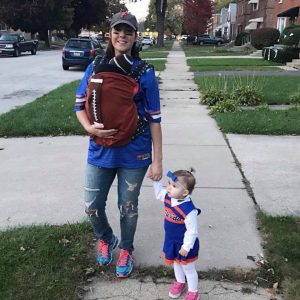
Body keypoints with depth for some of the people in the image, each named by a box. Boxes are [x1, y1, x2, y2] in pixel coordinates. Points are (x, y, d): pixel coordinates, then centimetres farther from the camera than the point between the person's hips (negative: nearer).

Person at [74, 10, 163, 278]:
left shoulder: (144, 73, -7)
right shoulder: (95, 68, 1)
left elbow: (154, 118, -7)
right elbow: (80, 104, 6)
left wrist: (157, 160, -9)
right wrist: (89, 127, -16)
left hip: (134, 153, -2)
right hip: (101, 151, 3)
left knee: (128, 206, 12)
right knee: (92, 205, 10)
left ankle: (126, 250, 40)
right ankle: (105, 239, 43)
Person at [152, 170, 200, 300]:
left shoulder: (189, 210, -37)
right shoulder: (168, 197, -14)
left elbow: (192, 231, -28)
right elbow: (159, 192, 10)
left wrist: (186, 247, -21)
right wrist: (155, 180, 0)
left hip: (185, 244, -7)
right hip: (171, 241, 7)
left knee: (188, 269, 16)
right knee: (176, 263, 30)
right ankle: (180, 283, 55)